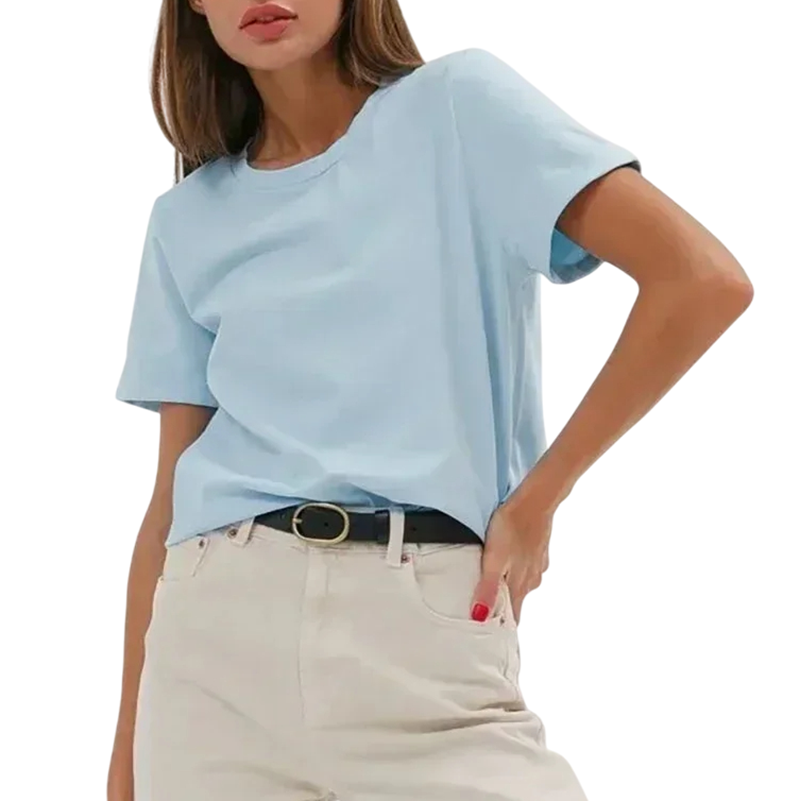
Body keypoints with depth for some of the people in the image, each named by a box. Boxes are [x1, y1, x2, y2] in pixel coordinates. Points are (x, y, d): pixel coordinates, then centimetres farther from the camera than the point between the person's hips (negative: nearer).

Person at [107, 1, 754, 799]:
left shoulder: (458, 106, 3)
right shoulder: (187, 221, 14)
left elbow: (704, 280, -7)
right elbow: (171, 494, 13)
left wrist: (535, 499, -5)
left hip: (427, 627, -3)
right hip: (217, 634, 3)